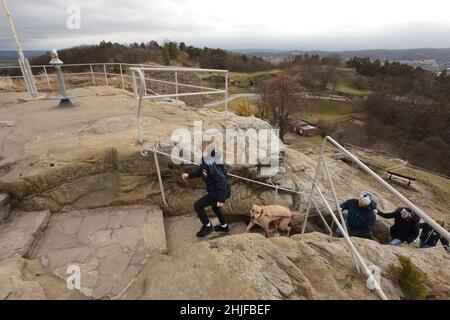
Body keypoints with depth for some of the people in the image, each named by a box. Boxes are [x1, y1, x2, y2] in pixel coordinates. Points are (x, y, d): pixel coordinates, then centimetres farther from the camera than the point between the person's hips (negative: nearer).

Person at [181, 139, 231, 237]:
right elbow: (200, 170, 17)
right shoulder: (206, 158, 0)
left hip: (221, 191, -10)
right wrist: (189, 175, 1)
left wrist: (221, 199, -24)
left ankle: (207, 227, 22)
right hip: (217, 189, 10)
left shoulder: (210, 163, -29)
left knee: (198, 205, 1)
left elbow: (221, 180, -30)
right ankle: (224, 226, 50)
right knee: (214, 205, 33)